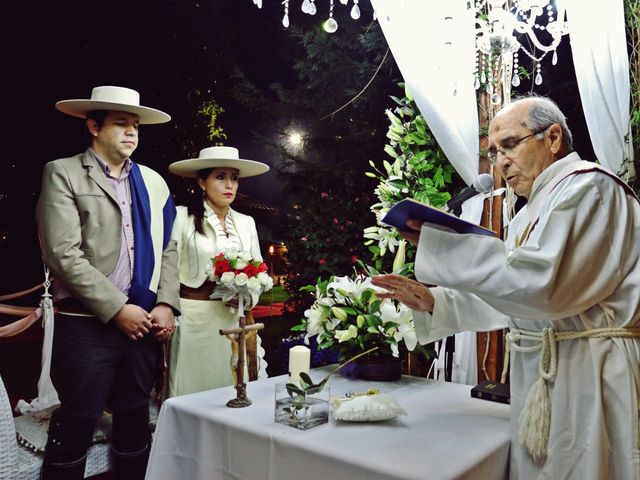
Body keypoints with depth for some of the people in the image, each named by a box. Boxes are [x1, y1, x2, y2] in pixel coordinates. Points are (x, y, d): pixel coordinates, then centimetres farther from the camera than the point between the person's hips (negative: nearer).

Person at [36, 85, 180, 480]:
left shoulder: (153, 182, 12)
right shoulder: (63, 173, -2)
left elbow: (168, 249, 10)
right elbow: (64, 254, -12)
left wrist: (166, 304, -3)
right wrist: (117, 309, -14)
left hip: (145, 322, 4)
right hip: (87, 324, -4)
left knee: (135, 421, 15)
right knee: (76, 426, 6)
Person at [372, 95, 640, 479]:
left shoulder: (589, 188, -12)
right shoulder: (530, 215, 16)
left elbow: (543, 285, -27)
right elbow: (508, 302, 14)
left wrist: (440, 239, -25)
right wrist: (432, 302, 3)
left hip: (592, 378, -8)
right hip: (540, 380, 8)